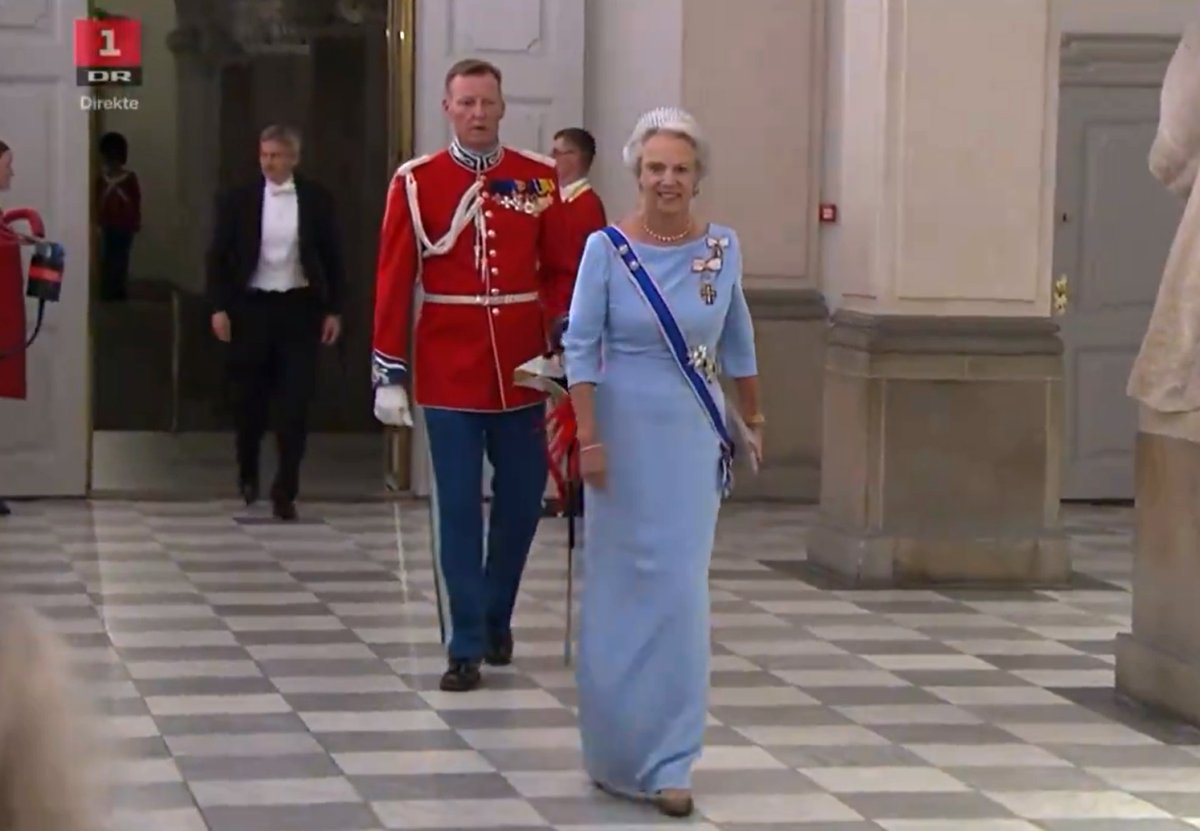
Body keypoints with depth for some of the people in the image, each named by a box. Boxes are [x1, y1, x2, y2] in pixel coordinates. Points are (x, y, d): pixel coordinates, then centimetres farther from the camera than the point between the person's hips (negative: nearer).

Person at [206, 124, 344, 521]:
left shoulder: (316, 199, 1)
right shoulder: (238, 199, 1)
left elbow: (332, 257, 5)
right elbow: (219, 257, 3)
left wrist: (333, 310, 2)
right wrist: (219, 307, -5)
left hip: (299, 308, -1)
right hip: (252, 306, 1)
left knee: (296, 401, -5)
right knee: (250, 398, 10)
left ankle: (285, 490, 1)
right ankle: (248, 475, 32)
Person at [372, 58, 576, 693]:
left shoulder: (538, 178, 3)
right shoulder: (416, 183, -2)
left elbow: (562, 270, 8)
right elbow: (393, 282, -2)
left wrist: (562, 341, -5)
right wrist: (389, 375, -6)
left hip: (522, 373, 2)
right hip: (448, 375, -2)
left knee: (522, 503, 11)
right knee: (457, 512, 0)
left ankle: (495, 618, 31)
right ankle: (465, 647, 5)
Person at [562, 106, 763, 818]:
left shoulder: (722, 249, 1)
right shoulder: (606, 248, -7)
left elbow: (738, 342, 13)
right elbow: (580, 346, -7)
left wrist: (754, 419, 18)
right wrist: (589, 437, -13)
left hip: (695, 437, 2)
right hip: (627, 432, -2)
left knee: (682, 592, 1)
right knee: (624, 587, 6)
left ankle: (668, 759, 8)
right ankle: (619, 748, 20)